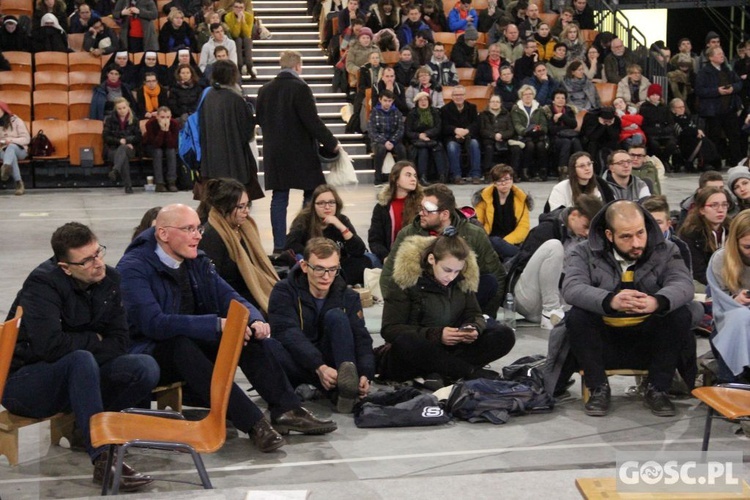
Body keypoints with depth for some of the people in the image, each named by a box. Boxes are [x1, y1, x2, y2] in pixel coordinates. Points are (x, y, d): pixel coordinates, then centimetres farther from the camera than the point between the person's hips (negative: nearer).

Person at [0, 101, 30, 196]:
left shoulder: (16, 121, 0)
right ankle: (19, 183, -48)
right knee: (12, 156, -36)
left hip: (19, 150, -2)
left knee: (11, 147, -38)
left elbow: (26, 139, -5)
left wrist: (11, 140, -20)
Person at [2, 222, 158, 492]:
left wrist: (76, 345, -19)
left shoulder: (109, 279, -2)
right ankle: (103, 461, -39)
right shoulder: (43, 284, -19)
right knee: (81, 360, -39)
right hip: (23, 383, -6)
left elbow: (118, 343, -2)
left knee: (146, 368, -19)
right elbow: (50, 346, -32)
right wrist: (93, 340, -14)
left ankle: (85, 424, -2)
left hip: (76, 377, 6)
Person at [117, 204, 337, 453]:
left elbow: (229, 298, 3)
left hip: (193, 343, 7)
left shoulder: (197, 261, 6)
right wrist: (217, 324, -37)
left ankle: (286, 410, -20)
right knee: (182, 346, -39)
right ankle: (253, 424, -43)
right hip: (149, 354, -7)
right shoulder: (133, 268, -18)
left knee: (250, 332, -14)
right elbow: (154, 323, -31)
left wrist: (255, 320, -21)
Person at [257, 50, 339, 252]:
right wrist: (331, 143, -7)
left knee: (279, 198, 8)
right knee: (313, 195, 5)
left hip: (273, 152, 6)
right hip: (300, 152, -6)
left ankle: (279, 243, 7)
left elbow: (261, 119, 14)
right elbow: (312, 121, -16)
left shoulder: (265, 90, 7)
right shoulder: (300, 88, -13)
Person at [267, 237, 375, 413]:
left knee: (336, 316, -21)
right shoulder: (284, 292, -6)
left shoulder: (348, 297, 4)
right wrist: (319, 368, -37)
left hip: (328, 364, 2)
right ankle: (342, 387, -35)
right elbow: (289, 334, -21)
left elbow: (361, 339, -8)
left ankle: (346, 381, -39)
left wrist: (365, 375, -29)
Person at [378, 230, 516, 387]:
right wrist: (436, 335, -27)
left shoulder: (463, 278, -1)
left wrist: (474, 328, -18)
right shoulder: (408, 278, -14)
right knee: (405, 341, -40)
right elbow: (389, 329, -16)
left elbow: (475, 314, 7)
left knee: (504, 336, -14)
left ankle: (440, 373, -27)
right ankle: (471, 372, -28)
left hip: (450, 350, 5)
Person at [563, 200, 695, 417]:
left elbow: (684, 284, -16)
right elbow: (571, 288, -22)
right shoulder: (586, 253, -3)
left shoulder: (665, 251, 2)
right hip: (604, 344, -1)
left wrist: (658, 301, -41)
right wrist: (610, 301, -43)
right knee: (576, 316, -27)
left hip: (649, 343, 1)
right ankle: (598, 389, -10)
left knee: (681, 315, -23)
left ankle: (657, 389, -7)